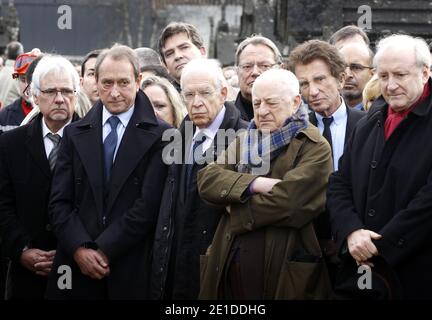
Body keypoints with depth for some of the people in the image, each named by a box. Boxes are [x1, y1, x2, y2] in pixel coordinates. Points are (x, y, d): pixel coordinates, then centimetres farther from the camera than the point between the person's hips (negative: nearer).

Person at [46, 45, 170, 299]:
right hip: (77, 267, 3)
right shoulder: (75, 134, 10)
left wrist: (104, 250, -10)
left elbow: (149, 205, -9)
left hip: (133, 272, -3)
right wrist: (80, 249, -10)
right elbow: (60, 202, 4)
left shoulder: (160, 135, -2)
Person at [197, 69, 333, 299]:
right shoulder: (243, 142, 16)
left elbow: (288, 202, -18)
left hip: (286, 275, -5)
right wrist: (255, 184, -15)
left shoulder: (315, 148, -4)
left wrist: (234, 210, -5)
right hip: (231, 270, 5)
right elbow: (207, 179, 1)